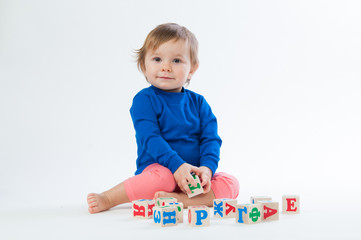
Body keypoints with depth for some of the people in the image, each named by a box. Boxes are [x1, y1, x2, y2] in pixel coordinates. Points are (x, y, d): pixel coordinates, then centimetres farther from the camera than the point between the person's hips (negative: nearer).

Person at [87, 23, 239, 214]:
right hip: (157, 168, -4)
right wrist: (177, 165, -29)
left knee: (230, 184, -18)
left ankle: (179, 199, -33)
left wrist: (207, 168, -19)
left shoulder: (198, 102, 8)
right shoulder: (144, 99, -5)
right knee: (163, 177, -38)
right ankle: (108, 199, -21)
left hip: (194, 174, 5)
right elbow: (150, 138, -16)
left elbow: (211, 138, 1)